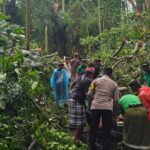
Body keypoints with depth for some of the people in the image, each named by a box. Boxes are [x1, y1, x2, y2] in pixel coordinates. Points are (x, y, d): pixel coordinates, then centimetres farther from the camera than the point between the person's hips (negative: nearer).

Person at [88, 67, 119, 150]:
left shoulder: (96, 80, 7)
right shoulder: (114, 84, 9)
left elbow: (89, 93, 6)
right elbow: (116, 99, 8)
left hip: (95, 107, 1)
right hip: (108, 108, 0)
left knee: (93, 128, 12)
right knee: (107, 130, 9)